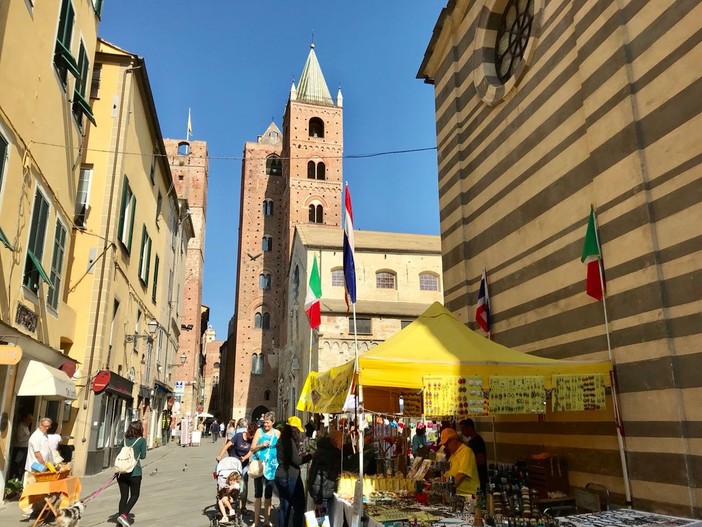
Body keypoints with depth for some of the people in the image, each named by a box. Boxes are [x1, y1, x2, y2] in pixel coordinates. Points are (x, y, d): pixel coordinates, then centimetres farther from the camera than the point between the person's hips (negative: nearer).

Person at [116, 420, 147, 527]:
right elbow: (143, 456, -1)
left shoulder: (124, 440, 9)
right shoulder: (142, 440, -4)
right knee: (134, 495, 9)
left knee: (123, 496, 12)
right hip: (134, 472, -4)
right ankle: (124, 515, -8)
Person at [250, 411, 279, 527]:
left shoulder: (277, 433, 4)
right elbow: (252, 448, -2)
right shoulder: (259, 431, -3)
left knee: (268, 494, 12)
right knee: (258, 493, 0)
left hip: (272, 466, 2)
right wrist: (261, 445, -18)